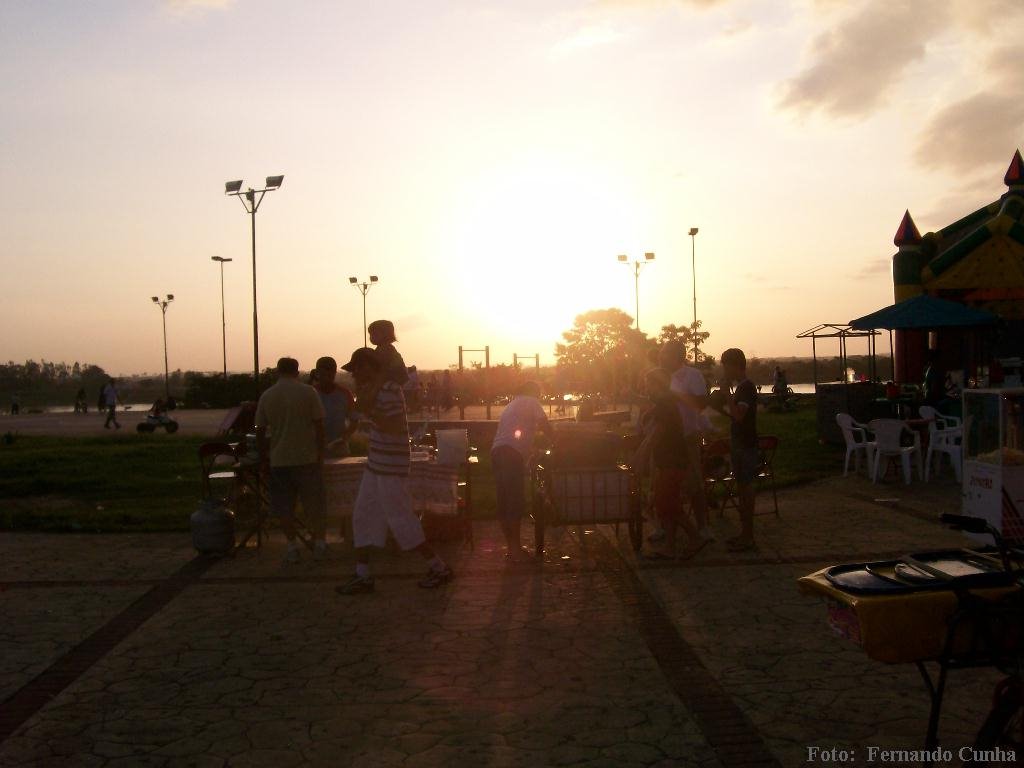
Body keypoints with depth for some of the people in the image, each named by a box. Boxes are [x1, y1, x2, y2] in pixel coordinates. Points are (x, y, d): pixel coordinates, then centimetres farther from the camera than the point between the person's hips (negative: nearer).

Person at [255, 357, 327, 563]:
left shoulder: (266, 396, 3)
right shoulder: (308, 392, -5)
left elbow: (260, 432, 5)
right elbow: (319, 426, -6)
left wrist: (263, 458, 15)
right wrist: (320, 453, 2)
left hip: (279, 460, 2)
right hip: (307, 457, -1)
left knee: (284, 507, 11)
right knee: (314, 504, 11)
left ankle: (292, 546, 12)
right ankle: (319, 542, 16)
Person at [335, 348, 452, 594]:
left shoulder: (389, 390, -18)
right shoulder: (375, 388, 12)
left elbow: (396, 428, -26)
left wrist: (369, 410, -25)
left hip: (390, 467, -10)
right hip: (376, 465, 10)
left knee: (400, 520, -3)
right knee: (362, 517, 10)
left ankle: (439, 568, 9)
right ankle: (362, 576, 16)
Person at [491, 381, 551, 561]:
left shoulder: (511, 405, 31)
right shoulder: (531, 402, 7)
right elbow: (546, 427, 0)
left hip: (496, 451, 8)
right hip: (512, 453, -8)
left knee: (504, 502, 10)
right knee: (516, 502, -6)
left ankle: (510, 546, 16)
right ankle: (515, 548, -6)